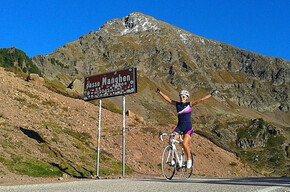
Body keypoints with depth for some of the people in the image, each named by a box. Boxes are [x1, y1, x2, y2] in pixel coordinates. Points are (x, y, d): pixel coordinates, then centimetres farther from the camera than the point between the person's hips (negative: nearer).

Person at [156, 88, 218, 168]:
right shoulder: (177, 104, 6)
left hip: (188, 128, -3)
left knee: (184, 144, -20)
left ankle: (189, 159, 5)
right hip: (179, 127, 4)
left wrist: (211, 94, -15)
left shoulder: (190, 104, -3)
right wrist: (160, 92, 3)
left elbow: (201, 100, -9)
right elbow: (168, 99, 7)